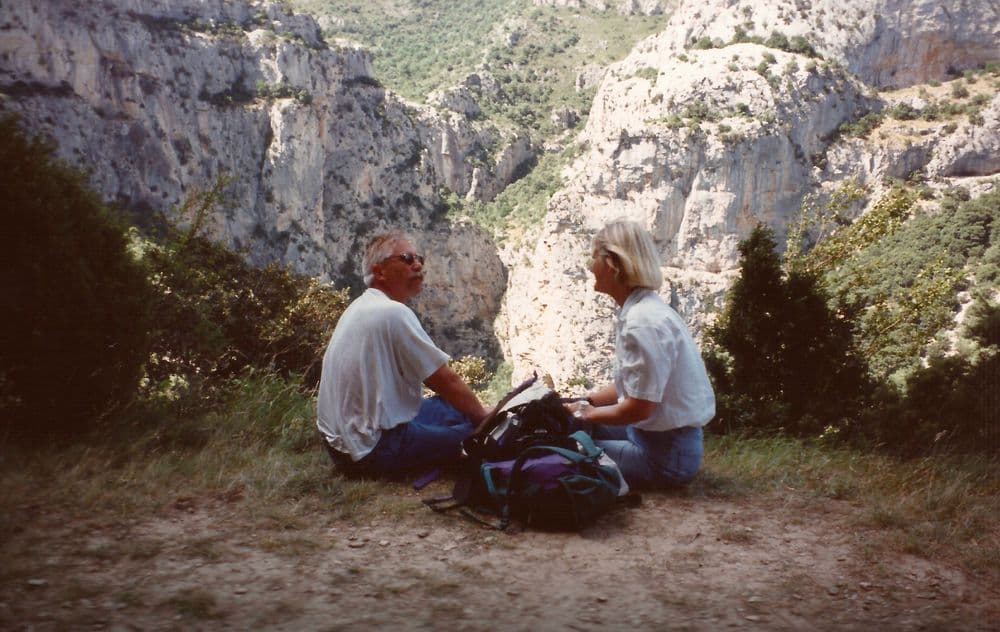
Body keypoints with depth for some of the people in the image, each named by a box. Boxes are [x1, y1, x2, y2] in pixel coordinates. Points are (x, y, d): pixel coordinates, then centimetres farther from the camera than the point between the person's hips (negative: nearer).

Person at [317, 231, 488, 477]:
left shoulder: (361, 306, 13)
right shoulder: (394, 313, -18)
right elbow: (447, 381, -13)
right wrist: (486, 419, 2)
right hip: (373, 450, -10)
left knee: (449, 406, 18)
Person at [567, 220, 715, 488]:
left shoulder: (644, 323, -25)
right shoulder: (642, 309, 4)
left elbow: (639, 408, -23)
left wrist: (590, 413, -7)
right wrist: (585, 403, 6)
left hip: (666, 455, -9)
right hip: (659, 437, 9)